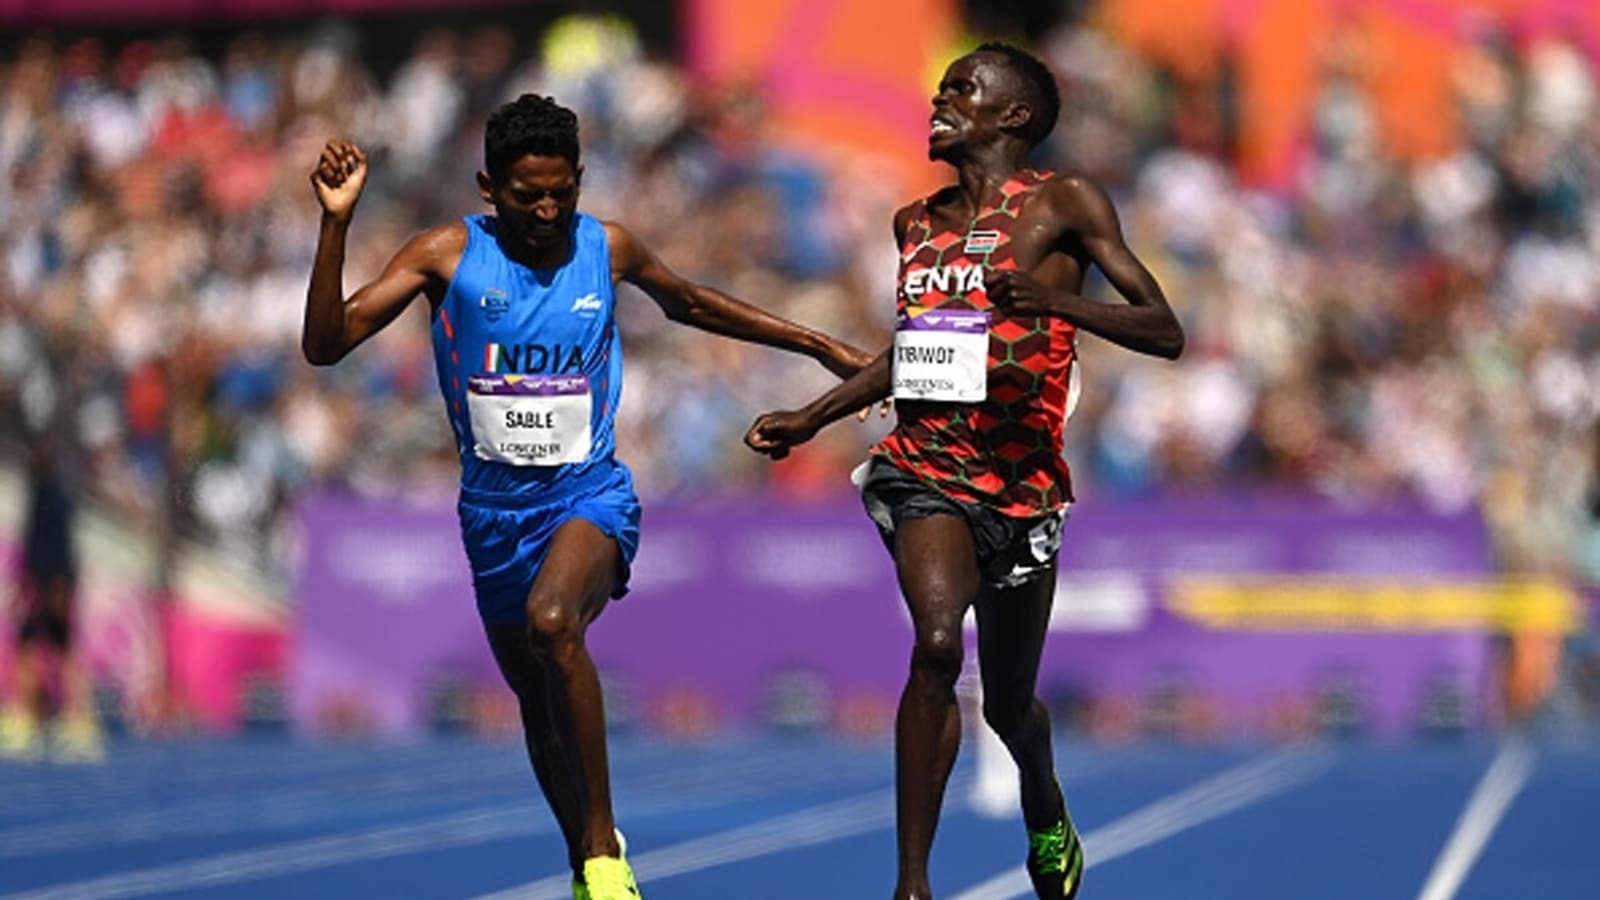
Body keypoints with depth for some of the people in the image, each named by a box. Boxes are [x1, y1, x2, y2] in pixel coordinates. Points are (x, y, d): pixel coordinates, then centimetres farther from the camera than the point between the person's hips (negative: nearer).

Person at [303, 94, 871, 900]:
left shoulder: (607, 249, -3)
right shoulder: (447, 255, -9)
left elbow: (687, 303, 18)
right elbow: (326, 346, -16)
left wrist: (817, 345, 21)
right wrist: (336, 225, -27)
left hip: (590, 492, -2)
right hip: (494, 504, 2)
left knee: (552, 622, -32)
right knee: (537, 702, 13)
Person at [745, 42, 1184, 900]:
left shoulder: (1065, 204, -2)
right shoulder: (917, 223, 12)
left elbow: (1164, 332, -7)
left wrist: (1059, 301, -24)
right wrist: (812, 417, 20)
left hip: (1022, 481, -1)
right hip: (926, 465, 1)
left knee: (1009, 702, 12)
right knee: (936, 644, -27)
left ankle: (1046, 813, 49)